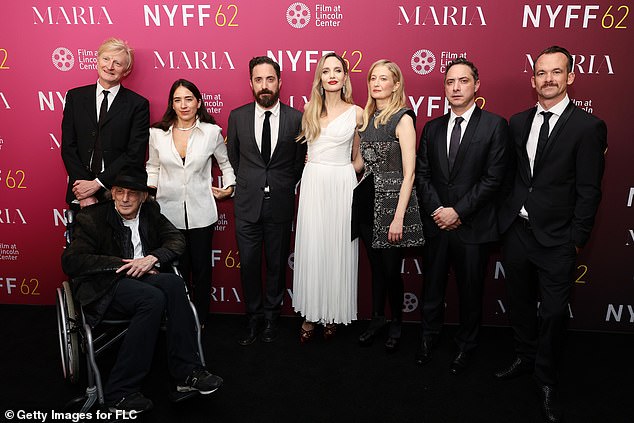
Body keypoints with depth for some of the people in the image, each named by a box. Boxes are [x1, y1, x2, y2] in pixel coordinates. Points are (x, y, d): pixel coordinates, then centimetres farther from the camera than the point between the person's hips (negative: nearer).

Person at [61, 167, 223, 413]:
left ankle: (187, 372, -21)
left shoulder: (150, 212, 9)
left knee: (173, 283, -27)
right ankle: (119, 392, -24)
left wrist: (152, 258, -14)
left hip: (140, 280, 5)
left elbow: (177, 240, 6)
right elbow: (70, 262, -13)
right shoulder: (92, 218, -4)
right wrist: (121, 264, -20)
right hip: (103, 288, -5)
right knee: (153, 298, -33)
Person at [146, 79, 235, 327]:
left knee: (201, 269, 11)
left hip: (200, 212, 0)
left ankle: (200, 320, 29)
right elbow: (152, 168, 13)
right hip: (169, 211, 1)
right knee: (176, 269, 8)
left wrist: (228, 188, 1)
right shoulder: (157, 133, 1)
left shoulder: (212, 132, -3)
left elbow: (225, 163, 12)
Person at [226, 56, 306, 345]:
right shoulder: (237, 116, 2)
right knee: (249, 264, 7)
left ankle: (271, 317, 29)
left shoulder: (296, 118, -2)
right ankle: (254, 318, 26)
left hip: (280, 204, -1)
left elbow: (299, 162, 6)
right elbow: (233, 157, 13)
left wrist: (283, 188, 8)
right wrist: (248, 185, 12)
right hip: (247, 203, 1)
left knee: (277, 264, 11)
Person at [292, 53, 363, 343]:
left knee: (338, 248, 4)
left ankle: (333, 314, 18)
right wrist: (319, 167, 10)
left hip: (342, 186, -1)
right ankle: (310, 315, 14)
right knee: (311, 248, 2)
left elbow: (359, 158, 11)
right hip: (313, 185, 2)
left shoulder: (356, 113, 2)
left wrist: (339, 171, 2)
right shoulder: (309, 110, 8)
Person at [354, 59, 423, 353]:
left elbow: (409, 173, -14)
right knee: (376, 266, 15)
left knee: (391, 269, 3)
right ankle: (377, 319, 32)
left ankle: (396, 324, 25)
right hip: (368, 200, 6)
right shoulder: (367, 117, 11)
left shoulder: (403, 119, -10)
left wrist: (398, 218, -18)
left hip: (391, 201, -6)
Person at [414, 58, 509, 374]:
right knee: (432, 286, 16)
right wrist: (437, 210, -9)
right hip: (436, 225, 4)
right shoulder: (432, 128, 8)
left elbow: (493, 179, -11)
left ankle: (466, 345, 33)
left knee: (470, 291, 12)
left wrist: (458, 211, -15)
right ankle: (429, 337, 37)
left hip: (473, 227, -3)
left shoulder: (495, 126, -5)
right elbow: (422, 174, 5)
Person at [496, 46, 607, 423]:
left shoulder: (588, 127, -8)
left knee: (554, 313, 4)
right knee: (520, 303, 18)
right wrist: (505, 218, 3)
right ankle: (525, 358, 39)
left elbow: (589, 190, -9)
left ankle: (547, 381, 25)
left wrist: (577, 240, -10)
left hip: (556, 240, -4)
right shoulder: (518, 122, 7)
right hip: (516, 231, 5)